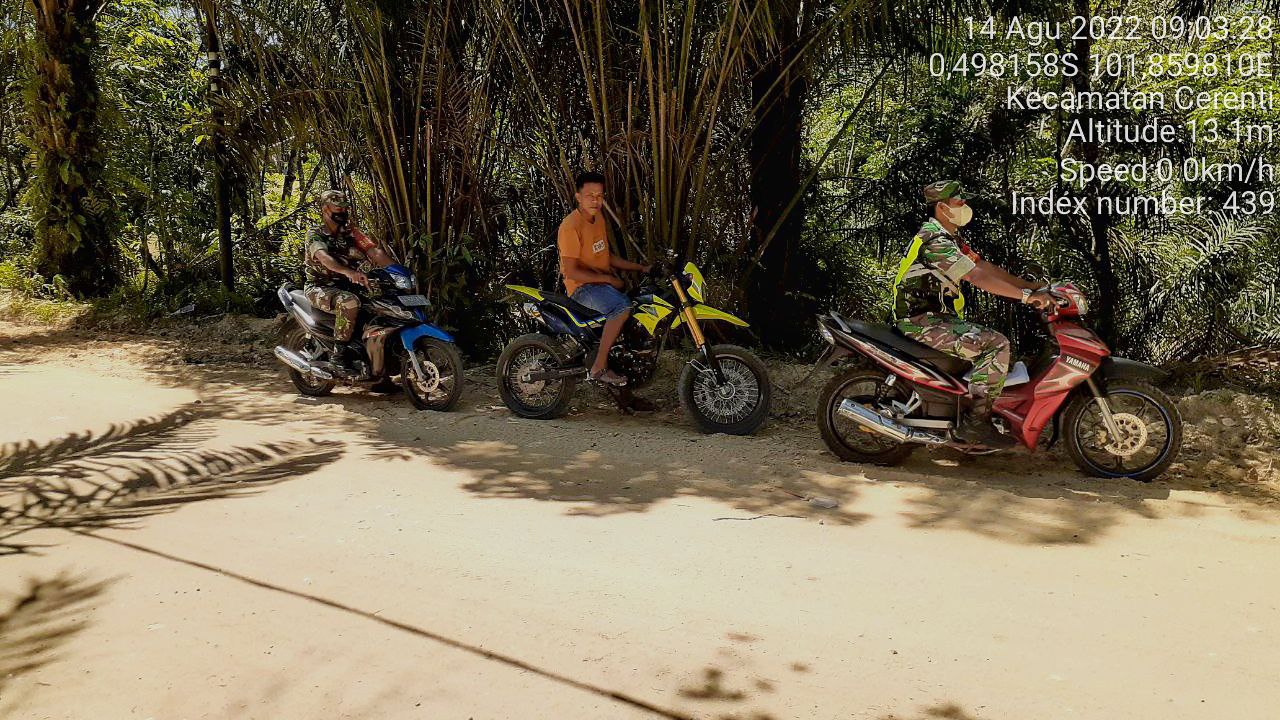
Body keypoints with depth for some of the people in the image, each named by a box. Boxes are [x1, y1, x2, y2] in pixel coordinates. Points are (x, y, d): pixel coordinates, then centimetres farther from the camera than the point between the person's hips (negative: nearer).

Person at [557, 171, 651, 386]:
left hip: (603, 281, 9)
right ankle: (599, 367, -27)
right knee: (623, 306, -34)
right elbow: (571, 271, -23)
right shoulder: (571, 227, -19)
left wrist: (641, 268, 10)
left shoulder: (598, 218, 9)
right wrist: (609, 279, -20)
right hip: (582, 287, -9)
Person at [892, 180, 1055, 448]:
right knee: (996, 344, -20)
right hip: (923, 322, -11)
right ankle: (975, 422, -21)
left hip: (936, 318, 11)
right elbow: (977, 277, -25)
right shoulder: (934, 240, -16)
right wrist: (1027, 296, -27)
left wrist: (1034, 286, 7)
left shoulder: (951, 238, 17)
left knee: (993, 344, 16)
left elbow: (985, 266, 14)